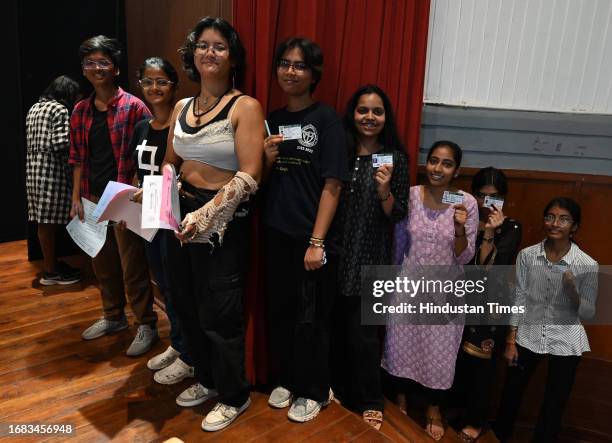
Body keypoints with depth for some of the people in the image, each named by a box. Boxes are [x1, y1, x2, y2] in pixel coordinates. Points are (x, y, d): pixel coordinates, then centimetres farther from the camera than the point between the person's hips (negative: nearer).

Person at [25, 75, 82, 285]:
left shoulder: (34, 108, 18)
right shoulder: (60, 110, -10)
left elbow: (32, 141, 20)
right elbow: (60, 143, -18)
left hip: (34, 168, 9)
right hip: (51, 170, -9)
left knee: (44, 221, 13)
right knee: (49, 222, -3)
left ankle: (51, 262, 23)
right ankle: (50, 272, 5)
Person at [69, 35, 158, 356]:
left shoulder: (134, 107, -7)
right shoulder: (80, 111, 10)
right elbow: (77, 158, 12)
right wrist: (76, 198, 8)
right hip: (93, 198, 6)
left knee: (132, 266, 0)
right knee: (102, 263, 16)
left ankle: (146, 325, 14)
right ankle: (113, 317, 34)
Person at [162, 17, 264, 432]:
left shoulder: (245, 107, -11)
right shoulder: (182, 107, 9)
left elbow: (249, 177, -19)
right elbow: (171, 164, 16)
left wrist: (204, 216, -25)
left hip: (223, 223, -6)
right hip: (183, 216, 7)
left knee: (219, 314, 6)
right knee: (187, 306, 17)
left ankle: (234, 395, 30)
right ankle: (207, 378, 42)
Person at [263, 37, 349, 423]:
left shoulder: (326, 119, -8)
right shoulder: (273, 119, 8)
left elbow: (332, 185, -13)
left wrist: (317, 242, -16)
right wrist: (267, 159, -8)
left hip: (312, 237, -5)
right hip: (277, 233, 5)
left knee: (311, 319, 8)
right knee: (279, 312, 16)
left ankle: (314, 390, 30)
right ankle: (288, 379, 38)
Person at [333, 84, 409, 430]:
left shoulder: (395, 158, -2)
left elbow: (398, 216, -3)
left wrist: (384, 192, -20)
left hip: (371, 258, -3)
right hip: (336, 252, 3)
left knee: (362, 331, 1)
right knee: (337, 327, 12)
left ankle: (370, 402, 22)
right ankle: (340, 389, 34)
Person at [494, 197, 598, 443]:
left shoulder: (588, 265, -13)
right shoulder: (527, 255, -9)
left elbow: (589, 313, -7)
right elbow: (518, 299, -2)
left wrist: (572, 293, -27)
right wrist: (510, 341, -1)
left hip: (565, 342, -1)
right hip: (528, 335, 2)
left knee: (554, 404, 12)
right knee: (511, 394, 18)